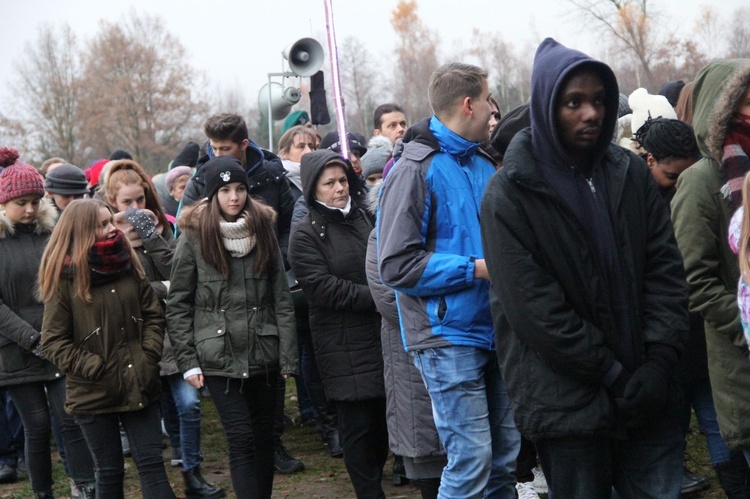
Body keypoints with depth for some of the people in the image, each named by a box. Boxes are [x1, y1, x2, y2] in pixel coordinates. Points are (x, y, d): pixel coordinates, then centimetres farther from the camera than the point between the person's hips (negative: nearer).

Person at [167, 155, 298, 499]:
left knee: (264, 437, 10)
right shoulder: (194, 237, -4)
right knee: (242, 439, -7)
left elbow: (281, 298, 6)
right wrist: (187, 361, -6)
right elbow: (177, 304, -1)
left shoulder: (263, 229, 6)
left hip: (263, 354, 3)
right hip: (220, 357, -3)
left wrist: (288, 355, 2)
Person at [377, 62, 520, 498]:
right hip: (450, 336, -7)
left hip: (494, 331, 8)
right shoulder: (416, 170, -9)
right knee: (472, 458, -9)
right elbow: (397, 265, -15)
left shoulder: (484, 165, 13)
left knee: (506, 455, 11)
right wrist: (476, 269, -16)